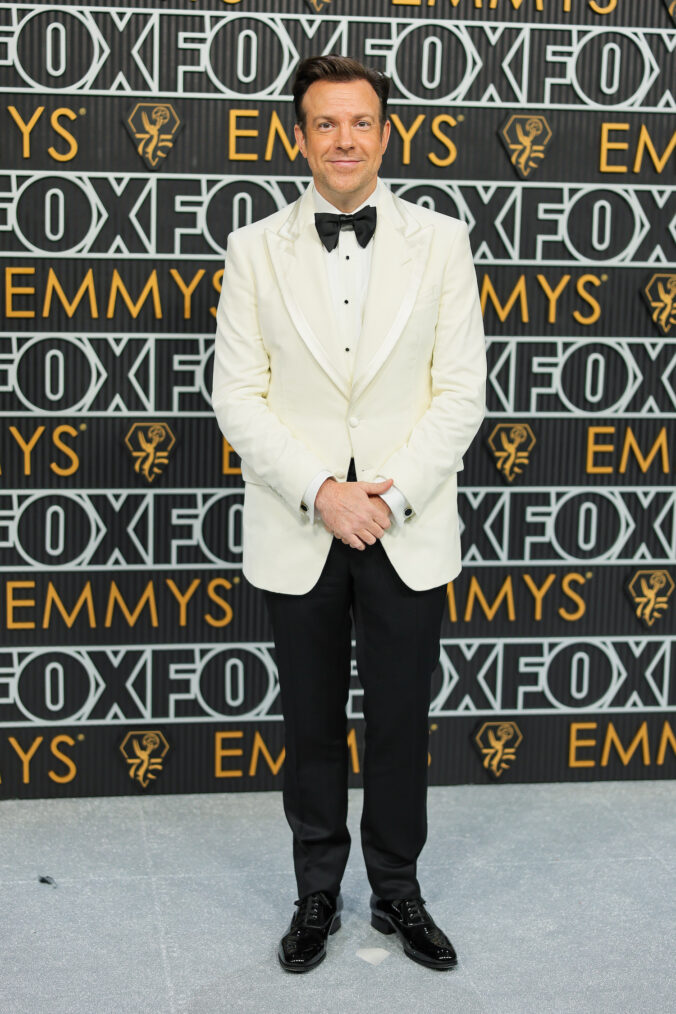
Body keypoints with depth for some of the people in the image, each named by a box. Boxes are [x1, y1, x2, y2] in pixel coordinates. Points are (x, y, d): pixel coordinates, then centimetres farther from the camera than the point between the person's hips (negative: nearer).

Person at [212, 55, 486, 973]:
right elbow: (237, 395, -2)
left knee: (401, 724, 9)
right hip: (298, 534, 0)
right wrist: (321, 492, -14)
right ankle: (318, 896, 28)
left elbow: (461, 391, -1)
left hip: (409, 533, 0)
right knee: (312, 726, 12)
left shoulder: (440, 242, 2)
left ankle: (398, 892, 28)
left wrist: (390, 495, -13)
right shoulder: (255, 249, 2)